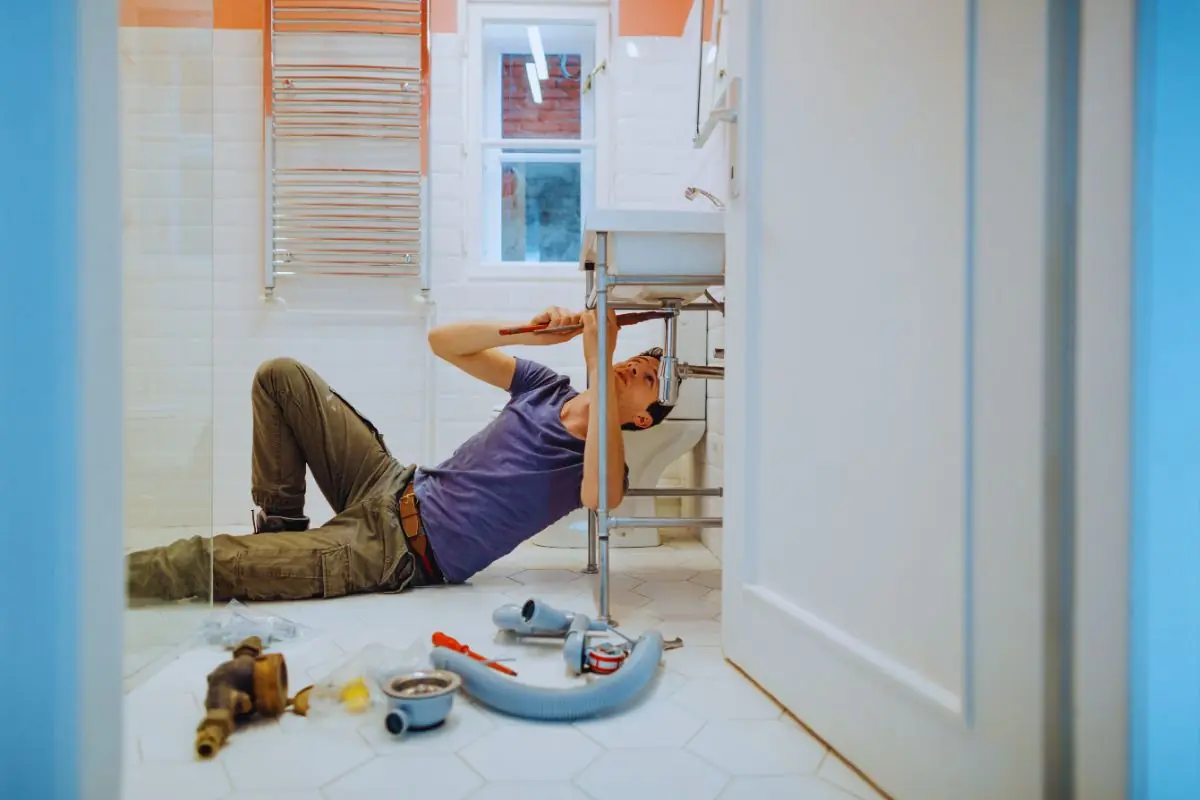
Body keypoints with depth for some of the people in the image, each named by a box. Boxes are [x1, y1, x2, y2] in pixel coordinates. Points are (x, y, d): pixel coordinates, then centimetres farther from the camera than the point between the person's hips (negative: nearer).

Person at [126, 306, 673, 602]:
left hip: (400, 554, -6)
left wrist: (599, 357, -39)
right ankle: (280, 526, 11)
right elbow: (441, 341, 4)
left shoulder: (601, 464, -12)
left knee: (201, 562, -16)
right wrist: (527, 331, -13)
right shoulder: (545, 386, 5)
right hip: (394, 487, 7)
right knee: (281, 375, 2)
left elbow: (599, 497, -41)